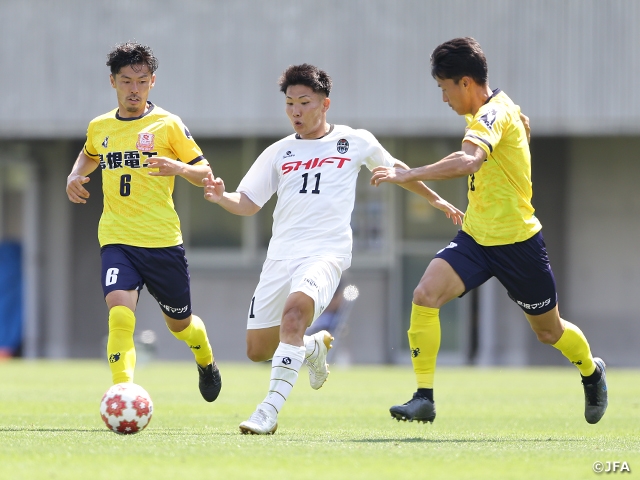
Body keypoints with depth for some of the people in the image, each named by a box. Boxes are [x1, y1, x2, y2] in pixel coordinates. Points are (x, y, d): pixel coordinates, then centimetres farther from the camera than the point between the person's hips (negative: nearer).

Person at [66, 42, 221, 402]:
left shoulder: (168, 125, -2)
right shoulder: (99, 128, 9)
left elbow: (204, 173, -1)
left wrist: (178, 167, -22)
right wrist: (75, 176, 12)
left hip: (163, 240, -1)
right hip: (116, 240, 1)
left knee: (180, 323, 16)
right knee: (120, 315, -24)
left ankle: (206, 362, 49)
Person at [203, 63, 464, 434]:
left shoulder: (356, 142, 9)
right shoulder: (278, 153, 14)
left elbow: (395, 169, 26)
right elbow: (248, 203, 11)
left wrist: (436, 199, 34)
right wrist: (221, 197, -11)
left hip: (326, 252, -4)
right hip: (281, 254, 4)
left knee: (295, 308, -34)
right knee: (258, 349, 2)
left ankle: (271, 408, -36)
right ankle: (314, 347, 36)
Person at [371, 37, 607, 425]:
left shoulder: (493, 114, -21)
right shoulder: (494, 112, 7)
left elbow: (469, 161, -41)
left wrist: (410, 175, -43)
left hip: (516, 241, -8)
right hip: (476, 237, 8)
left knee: (549, 331, 11)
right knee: (426, 295, -17)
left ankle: (592, 371, 43)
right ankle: (424, 398, -16)